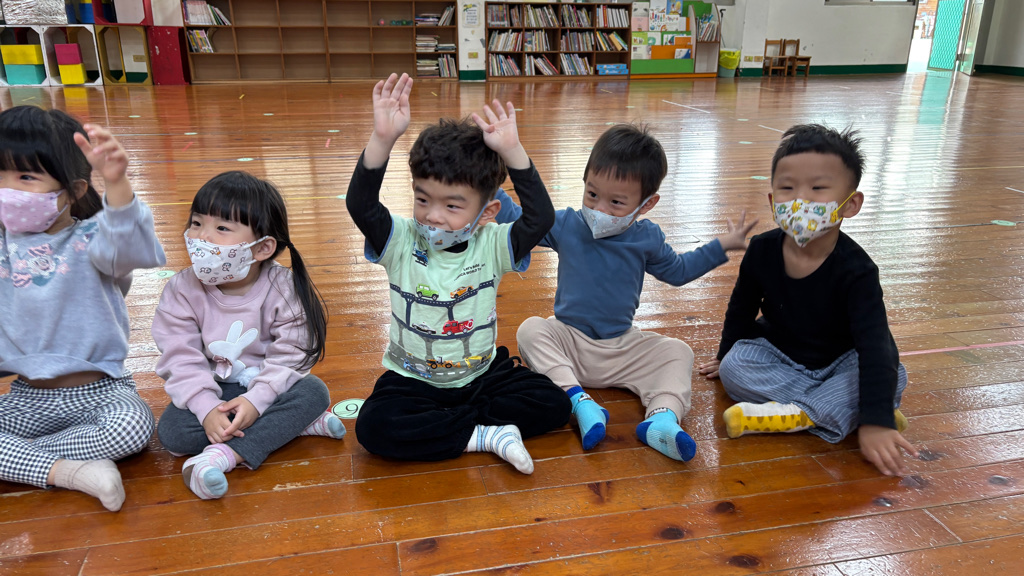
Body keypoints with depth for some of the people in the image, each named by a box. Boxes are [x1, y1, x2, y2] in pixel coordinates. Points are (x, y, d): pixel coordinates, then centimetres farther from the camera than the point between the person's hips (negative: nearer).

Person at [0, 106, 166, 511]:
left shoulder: (87, 241, -12)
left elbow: (133, 250, -37)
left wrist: (116, 182, -52)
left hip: (97, 391, -3)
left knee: (134, 425, -33)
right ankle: (66, 471, -21)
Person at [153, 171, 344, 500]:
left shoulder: (282, 288, -16)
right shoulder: (182, 290, -11)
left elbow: (289, 355, -18)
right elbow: (182, 359, -14)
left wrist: (256, 400, -29)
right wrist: (207, 410, -27)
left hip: (265, 388, -1)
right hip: (213, 390, 1)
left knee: (314, 391, -27)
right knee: (171, 432, -25)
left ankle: (226, 453, -33)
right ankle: (294, 424, -23)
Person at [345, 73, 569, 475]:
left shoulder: (491, 246, -9)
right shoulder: (402, 242, -10)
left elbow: (540, 216, -25)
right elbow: (360, 204, -28)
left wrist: (511, 151, -32)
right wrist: (383, 139, -41)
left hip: (483, 374, 2)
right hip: (413, 380, -1)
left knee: (553, 404, -16)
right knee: (373, 427, -28)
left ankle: (433, 429, -13)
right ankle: (486, 436, -18)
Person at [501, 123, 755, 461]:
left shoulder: (646, 238, -2)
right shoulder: (567, 226, -8)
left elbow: (677, 270, 16)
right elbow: (517, 219, -2)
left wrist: (722, 245, 15)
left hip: (622, 347, 2)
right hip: (568, 338, -1)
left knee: (678, 353, -16)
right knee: (530, 331, -30)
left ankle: (663, 416, -40)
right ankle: (580, 401, -42)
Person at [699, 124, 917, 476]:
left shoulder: (855, 271, -25)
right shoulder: (763, 251, -15)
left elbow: (876, 347, -32)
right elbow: (742, 309, 4)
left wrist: (876, 422, -41)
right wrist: (726, 355, 13)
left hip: (840, 363, -2)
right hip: (777, 355, 3)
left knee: (893, 375, -29)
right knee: (732, 369, -24)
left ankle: (796, 415, -32)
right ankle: (841, 409, -26)